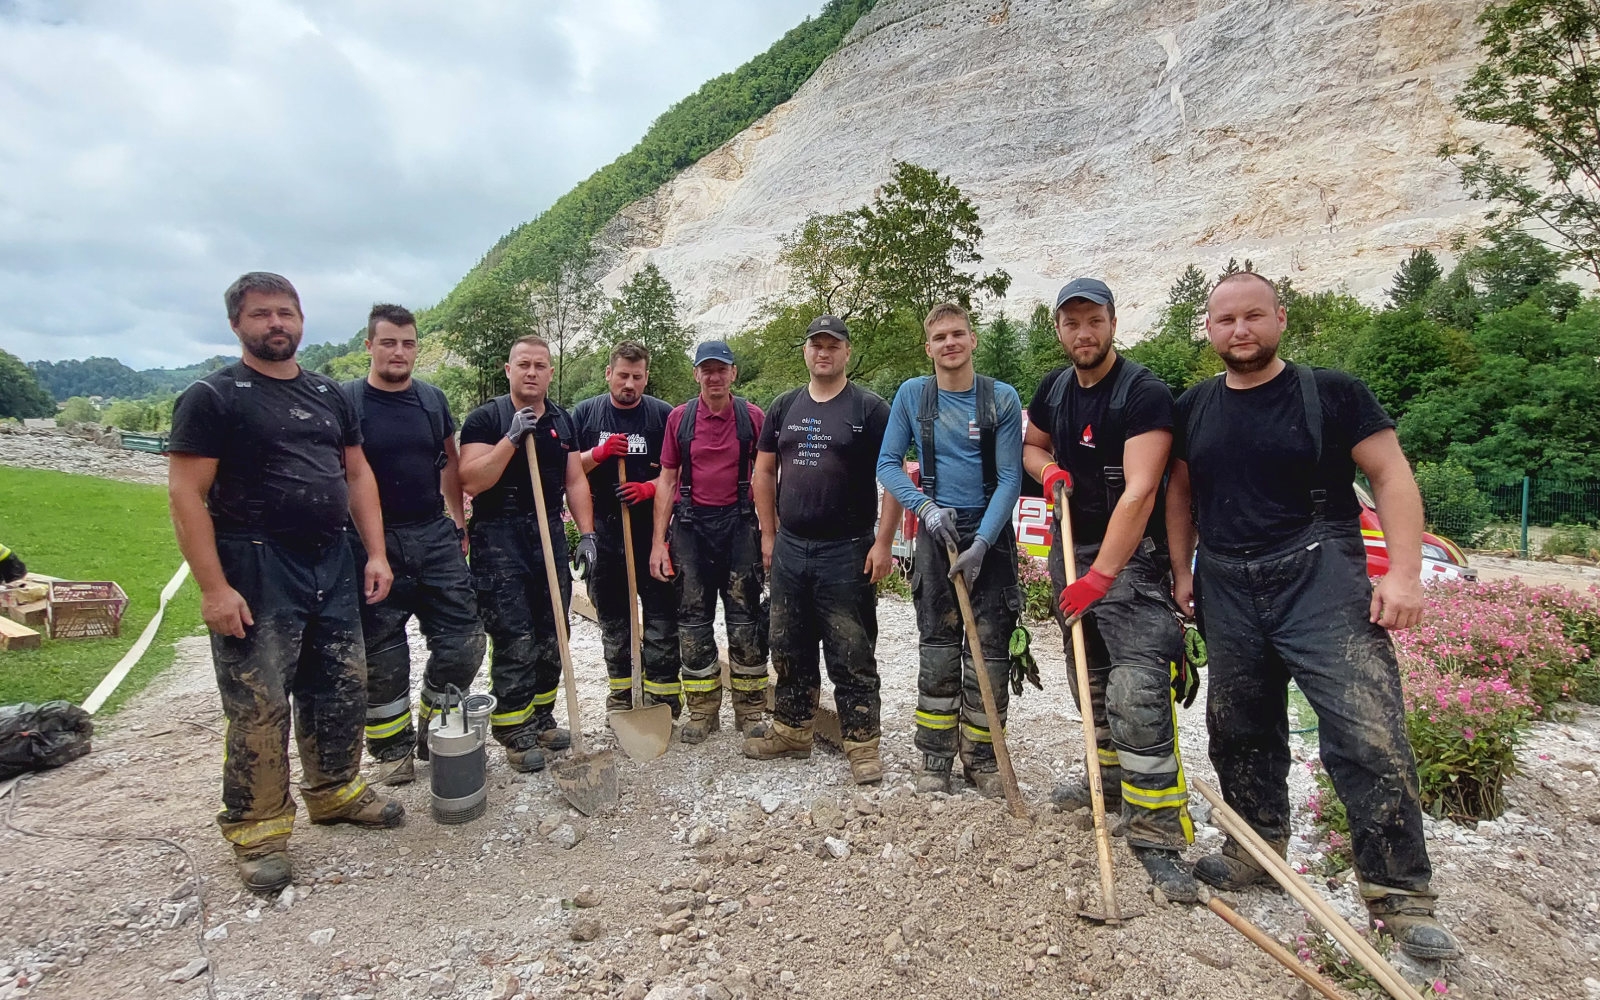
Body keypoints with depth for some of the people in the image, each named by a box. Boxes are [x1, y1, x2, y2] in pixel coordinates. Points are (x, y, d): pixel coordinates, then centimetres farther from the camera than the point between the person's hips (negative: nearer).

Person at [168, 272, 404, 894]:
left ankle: (335, 791, 33)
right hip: (256, 571, -6)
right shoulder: (212, 397, -5)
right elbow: (186, 495, -10)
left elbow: (357, 474, 15)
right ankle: (257, 830, 17)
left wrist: (376, 554, 6)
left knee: (343, 690, 14)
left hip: (333, 566, 6)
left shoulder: (329, 394, 13)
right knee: (260, 707, 0)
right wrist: (213, 587, -17)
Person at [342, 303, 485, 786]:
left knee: (464, 640, 3)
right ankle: (393, 750, 23)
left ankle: (434, 733, 24)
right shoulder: (345, 401, -4)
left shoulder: (433, 399, 8)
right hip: (373, 543, -3)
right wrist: (353, 544, -7)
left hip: (435, 537, 4)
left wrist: (458, 523, 12)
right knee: (382, 656, 6)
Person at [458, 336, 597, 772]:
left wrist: (586, 533, 2)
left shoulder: (563, 421, 12)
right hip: (499, 540, -5)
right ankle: (514, 733, 9)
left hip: (550, 535, 6)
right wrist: (512, 438, -21)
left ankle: (541, 718, 26)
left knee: (551, 638, 11)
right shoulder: (486, 419, -5)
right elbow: (471, 482, -15)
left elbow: (575, 480, 12)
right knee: (514, 642, -5)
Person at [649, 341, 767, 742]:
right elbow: (667, 480, 6)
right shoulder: (679, 417, 4)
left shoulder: (752, 416, 1)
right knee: (693, 619, 7)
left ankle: (750, 711, 16)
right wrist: (658, 541, 1)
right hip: (691, 524, 2)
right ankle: (702, 712, 21)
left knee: (745, 618, 2)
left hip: (739, 523, -1)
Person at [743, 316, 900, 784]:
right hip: (789, 549, 5)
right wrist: (769, 535, 9)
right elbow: (764, 472, 14)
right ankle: (792, 729, 31)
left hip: (847, 552, -5)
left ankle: (862, 744, 13)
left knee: (852, 655, 1)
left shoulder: (869, 408, -3)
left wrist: (883, 542, -12)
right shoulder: (784, 407, 11)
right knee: (789, 648, 15)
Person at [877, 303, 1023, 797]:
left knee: (990, 651, 3)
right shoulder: (912, 394, 2)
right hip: (936, 532, 1)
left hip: (990, 533, 0)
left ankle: (981, 757, 18)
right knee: (938, 651, 5)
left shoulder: (1002, 398, -3)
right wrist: (925, 507, -13)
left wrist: (981, 543, -17)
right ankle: (935, 758, 17)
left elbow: (1010, 478, -8)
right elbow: (888, 463, 2)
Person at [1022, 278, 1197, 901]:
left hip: (1129, 554, -7)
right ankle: (1113, 782, 37)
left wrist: (1099, 576, -31)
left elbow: (1139, 492, -26)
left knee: (1138, 692, -16)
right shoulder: (1054, 388, 7)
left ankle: (1156, 833, -8)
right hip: (1070, 548, 7)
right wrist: (1048, 468, -1)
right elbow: (1031, 443, 25)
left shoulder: (1145, 394, -17)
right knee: (1091, 683, 18)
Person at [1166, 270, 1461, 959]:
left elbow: (1391, 475, -4)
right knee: (1239, 730, 13)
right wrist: (1182, 571, 10)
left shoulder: (1331, 393, -1)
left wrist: (1405, 572, -13)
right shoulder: (1193, 408, 10)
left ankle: (1400, 896, 4)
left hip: (1321, 580, -4)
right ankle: (1261, 845, 32)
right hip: (1227, 590, 4)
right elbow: (1179, 491, 17)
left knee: (1369, 735, -10)